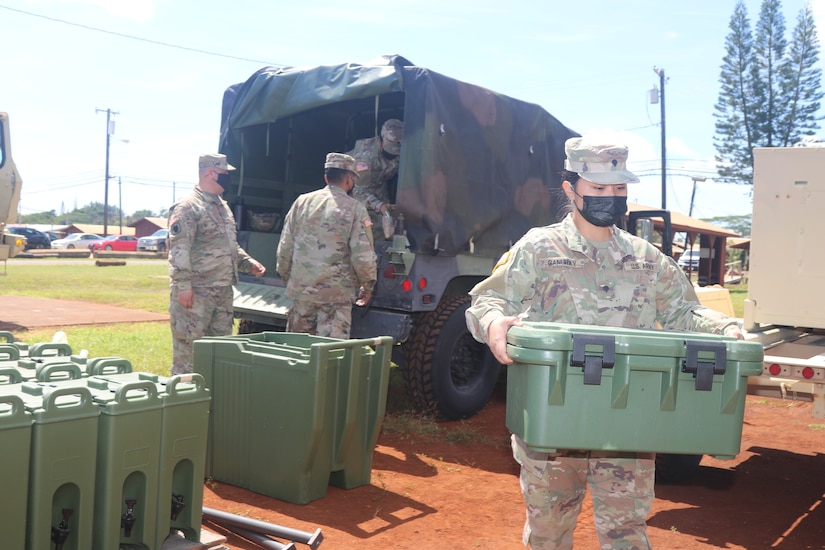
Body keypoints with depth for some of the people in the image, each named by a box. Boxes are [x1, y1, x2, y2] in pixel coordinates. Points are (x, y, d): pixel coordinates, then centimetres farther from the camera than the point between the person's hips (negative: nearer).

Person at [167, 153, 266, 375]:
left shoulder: (223, 207, 17)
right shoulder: (188, 208, -12)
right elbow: (178, 250, -18)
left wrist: (249, 263, 11)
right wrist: (183, 285, -23)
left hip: (223, 291, 9)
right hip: (196, 292, -9)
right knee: (187, 345, -3)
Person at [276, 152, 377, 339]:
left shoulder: (302, 202, 6)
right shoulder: (355, 209, -6)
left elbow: (285, 248, 9)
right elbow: (363, 256, -9)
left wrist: (287, 278, 22)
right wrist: (367, 286, 7)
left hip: (301, 289, 4)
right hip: (336, 293, -4)